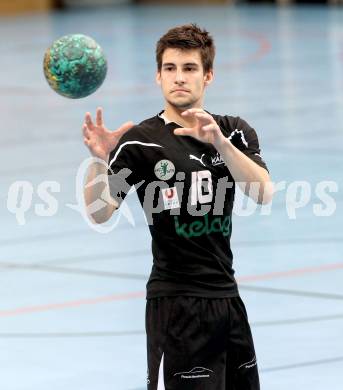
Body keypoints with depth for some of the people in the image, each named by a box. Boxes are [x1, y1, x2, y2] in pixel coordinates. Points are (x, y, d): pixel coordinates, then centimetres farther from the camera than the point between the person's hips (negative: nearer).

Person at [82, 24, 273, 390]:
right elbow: (99, 213, -18)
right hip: (175, 304, -5)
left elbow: (263, 193, -11)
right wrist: (99, 160, -37)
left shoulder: (235, 132, 6)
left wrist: (219, 141, -25)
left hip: (227, 296, 5)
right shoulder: (140, 141, -8)